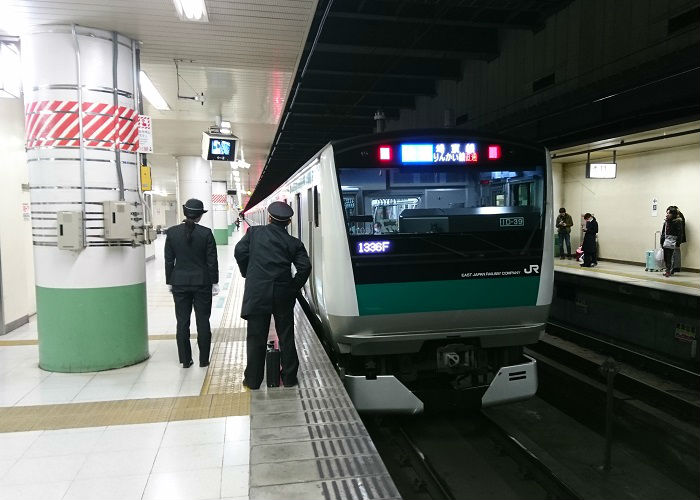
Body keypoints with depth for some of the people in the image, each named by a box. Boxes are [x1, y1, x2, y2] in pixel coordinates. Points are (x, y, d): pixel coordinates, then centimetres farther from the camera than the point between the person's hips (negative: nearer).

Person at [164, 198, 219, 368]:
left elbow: (169, 260, 1)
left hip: (179, 283, 2)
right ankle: (204, 360, 14)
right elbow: (212, 261, -6)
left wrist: (169, 282, 10)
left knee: (182, 322, 9)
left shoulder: (172, 232, -3)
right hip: (202, 282, -1)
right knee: (203, 322, 8)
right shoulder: (206, 233, -9)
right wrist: (214, 282, 3)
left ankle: (185, 360, 15)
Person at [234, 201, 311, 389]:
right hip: (283, 295, 1)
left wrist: (248, 274, 10)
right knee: (286, 337, 12)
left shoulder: (254, 232, 2)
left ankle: (253, 379, 17)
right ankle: (289, 377, 21)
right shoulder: (294, 243, 2)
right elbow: (304, 267, -7)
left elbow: (240, 251, -4)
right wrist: (293, 288, 5)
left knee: (256, 338, 9)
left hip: (256, 292, -1)